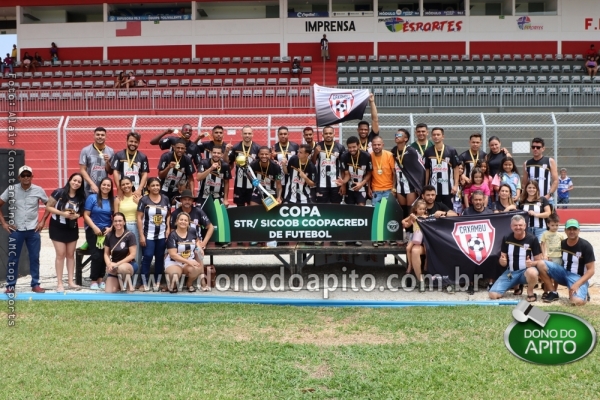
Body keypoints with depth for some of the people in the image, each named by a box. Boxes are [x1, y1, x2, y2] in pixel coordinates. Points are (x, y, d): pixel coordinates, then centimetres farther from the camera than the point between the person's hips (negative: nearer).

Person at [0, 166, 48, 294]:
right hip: (16, 230, -1)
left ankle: (35, 285, 17)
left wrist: (43, 221, 4)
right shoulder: (11, 189, -5)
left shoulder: (38, 190, -3)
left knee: (35, 258, 7)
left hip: (33, 230, 1)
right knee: (13, 259, 4)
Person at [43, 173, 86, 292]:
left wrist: (76, 215, -14)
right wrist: (63, 213, -24)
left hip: (72, 228, 4)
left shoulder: (81, 197, -3)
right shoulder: (59, 192, -15)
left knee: (70, 254, 9)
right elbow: (48, 207, -13)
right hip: (57, 227, -4)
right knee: (61, 254, -5)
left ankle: (70, 281, 15)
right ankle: (60, 283, 2)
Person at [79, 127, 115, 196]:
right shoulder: (86, 150, 0)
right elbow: (82, 170, -3)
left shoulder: (110, 151, 6)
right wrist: (92, 184, -14)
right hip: (89, 190, -2)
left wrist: (107, 162, -10)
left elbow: (110, 172, 10)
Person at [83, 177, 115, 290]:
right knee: (97, 256, -12)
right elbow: (86, 215, -6)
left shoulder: (113, 200, 4)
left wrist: (110, 228, -7)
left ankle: (100, 279, 9)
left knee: (104, 255, -2)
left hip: (107, 231, 3)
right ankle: (94, 281, -1)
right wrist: (95, 227, -15)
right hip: (93, 231, -3)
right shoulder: (92, 198, -4)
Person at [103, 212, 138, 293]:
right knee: (109, 292, -12)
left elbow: (133, 255, -14)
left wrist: (118, 264, -20)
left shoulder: (130, 235, -11)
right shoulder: (109, 236, 1)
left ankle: (129, 285, -12)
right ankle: (119, 283, 21)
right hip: (114, 267, 4)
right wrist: (109, 264, -14)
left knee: (122, 268, -42)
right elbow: (106, 254, 6)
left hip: (129, 265, -4)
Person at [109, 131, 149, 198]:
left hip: (137, 191, 1)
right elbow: (115, 172, -1)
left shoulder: (142, 157, 6)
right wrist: (119, 189, -11)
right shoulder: (119, 155, 2)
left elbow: (144, 174, 4)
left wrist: (139, 189, -9)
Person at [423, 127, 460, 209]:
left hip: (448, 188, -1)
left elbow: (456, 168, 1)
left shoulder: (451, 151, -1)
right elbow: (427, 170, 10)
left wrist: (456, 185, -7)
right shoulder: (428, 152, 4)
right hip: (433, 188, 2)